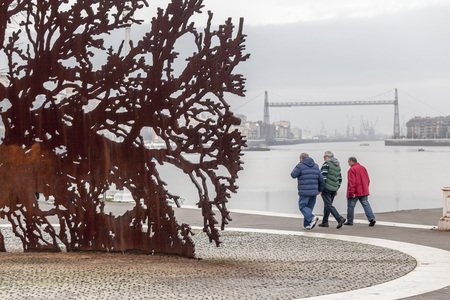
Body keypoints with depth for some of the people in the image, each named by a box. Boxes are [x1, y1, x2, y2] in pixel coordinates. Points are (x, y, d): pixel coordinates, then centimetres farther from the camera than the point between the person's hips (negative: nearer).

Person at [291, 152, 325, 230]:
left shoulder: (300, 166, -6)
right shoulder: (315, 166, 11)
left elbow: (293, 175, 2)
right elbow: (321, 179, 11)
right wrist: (320, 189, 24)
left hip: (304, 192, -6)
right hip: (314, 191, 6)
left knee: (302, 207, 2)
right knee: (309, 207, 13)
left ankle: (312, 218, -20)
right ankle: (307, 225, 10)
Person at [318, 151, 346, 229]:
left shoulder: (326, 164, -9)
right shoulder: (337, 165, 15)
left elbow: (323, 176, -17)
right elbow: (340, 179, 18)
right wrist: (336, 189, 23)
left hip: (326, 188, -8)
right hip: (334, 189, 8)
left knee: (329, 205, -8)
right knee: (327, 205, 16)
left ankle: (340, 219, -22)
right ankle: (325, 222, 20)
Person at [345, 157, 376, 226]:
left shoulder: (352, 169, -12)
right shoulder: (363, 168, 13)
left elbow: (352, 182, -18)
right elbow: (368, 180, 17)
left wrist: (352, 192, -18)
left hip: (355, 193, -7)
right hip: (364, 192, 7)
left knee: (350, 206, 6)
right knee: (366, 204, 2)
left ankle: (350, 221, 13)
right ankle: (372, 219, -13)